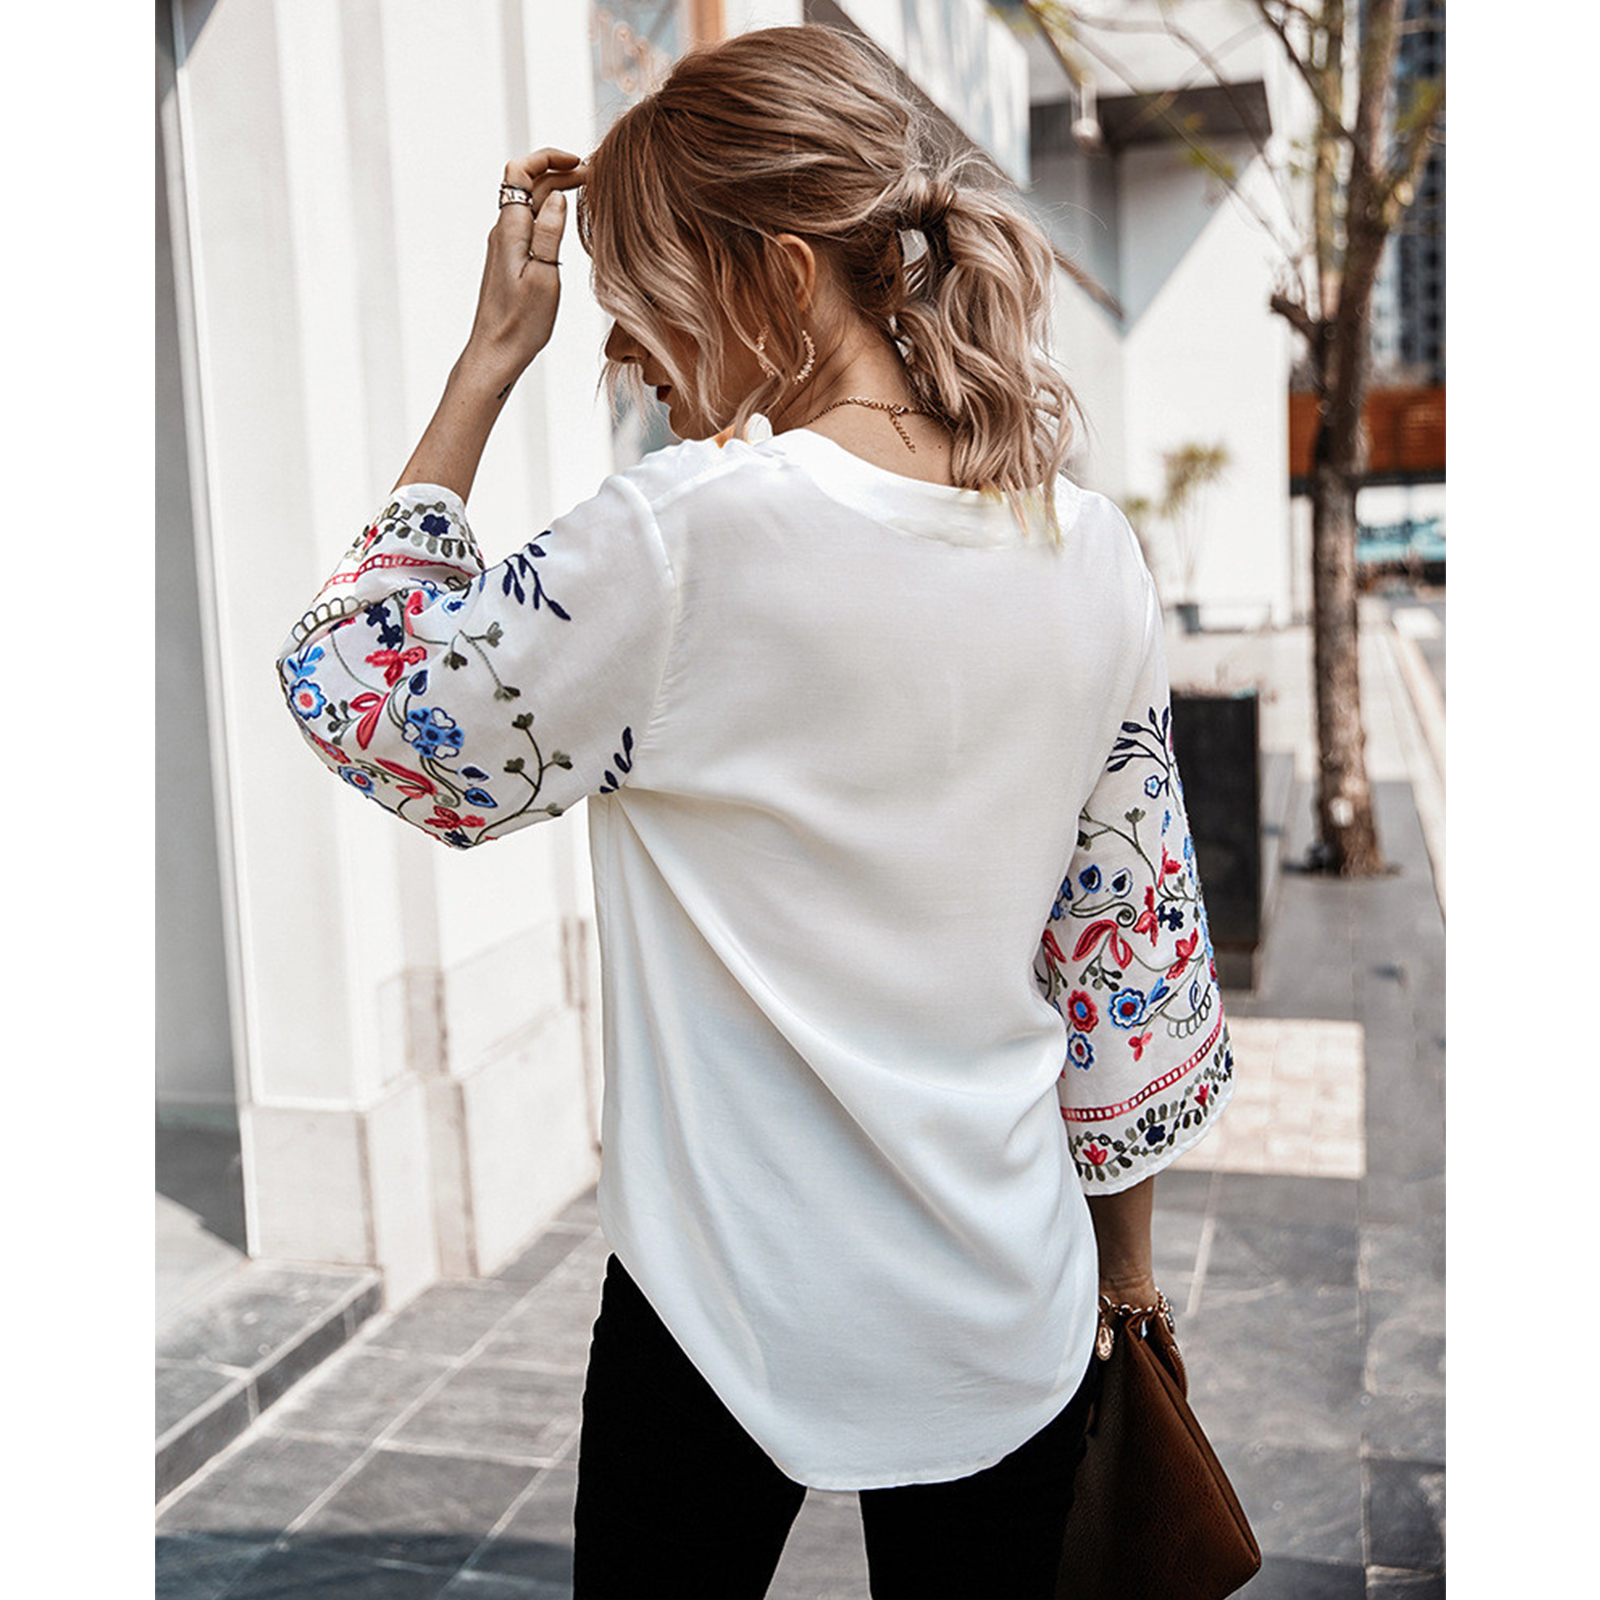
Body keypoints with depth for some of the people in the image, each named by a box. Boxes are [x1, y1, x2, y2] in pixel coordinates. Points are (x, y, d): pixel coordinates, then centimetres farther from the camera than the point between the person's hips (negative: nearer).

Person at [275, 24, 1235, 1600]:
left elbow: (355, 690, -7)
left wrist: (490, 357, -5)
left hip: (737, 1309, -4)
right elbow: (1132, 939, 3)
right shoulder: (1089, 548, -4)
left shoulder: (691, 535, -22)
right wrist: (1129, 1264, 16)